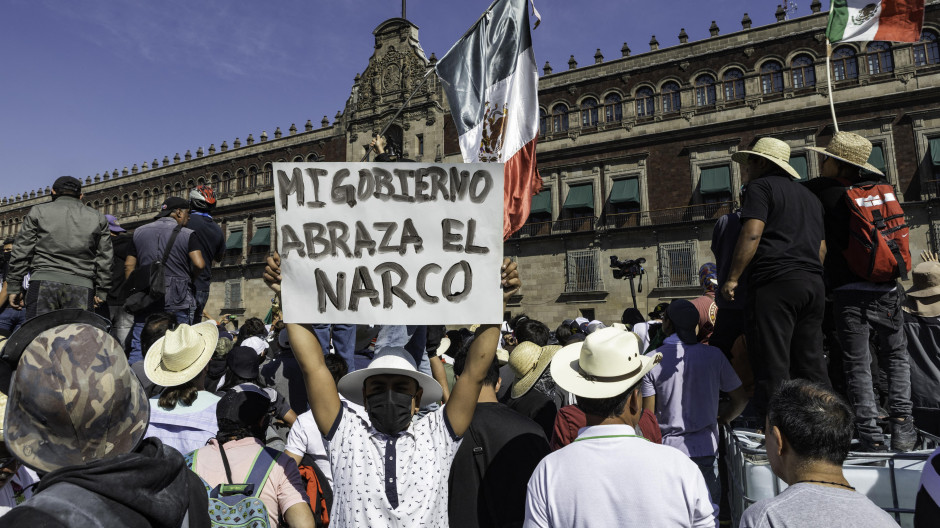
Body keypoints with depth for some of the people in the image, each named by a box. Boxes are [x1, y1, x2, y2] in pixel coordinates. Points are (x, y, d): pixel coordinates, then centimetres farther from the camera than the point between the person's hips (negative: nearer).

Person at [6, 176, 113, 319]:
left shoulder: (38, 212, 14)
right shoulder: (98, 218, 17)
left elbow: (21, 252, 10)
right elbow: (104, 260, 12)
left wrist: (14, 287, 13)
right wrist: (101, 292, 14)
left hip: (44, 282, 0)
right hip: (81, 287, 1)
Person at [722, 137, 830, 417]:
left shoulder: (761, 186, 1)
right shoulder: (809, 195, 26)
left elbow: (752, 234, -13)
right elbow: (822, 247, 24)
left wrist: (732, 278, -12)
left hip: (775, 281, -8)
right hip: (814, 283, 8)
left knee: (772, 366, -7)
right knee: (811, 364, 11)